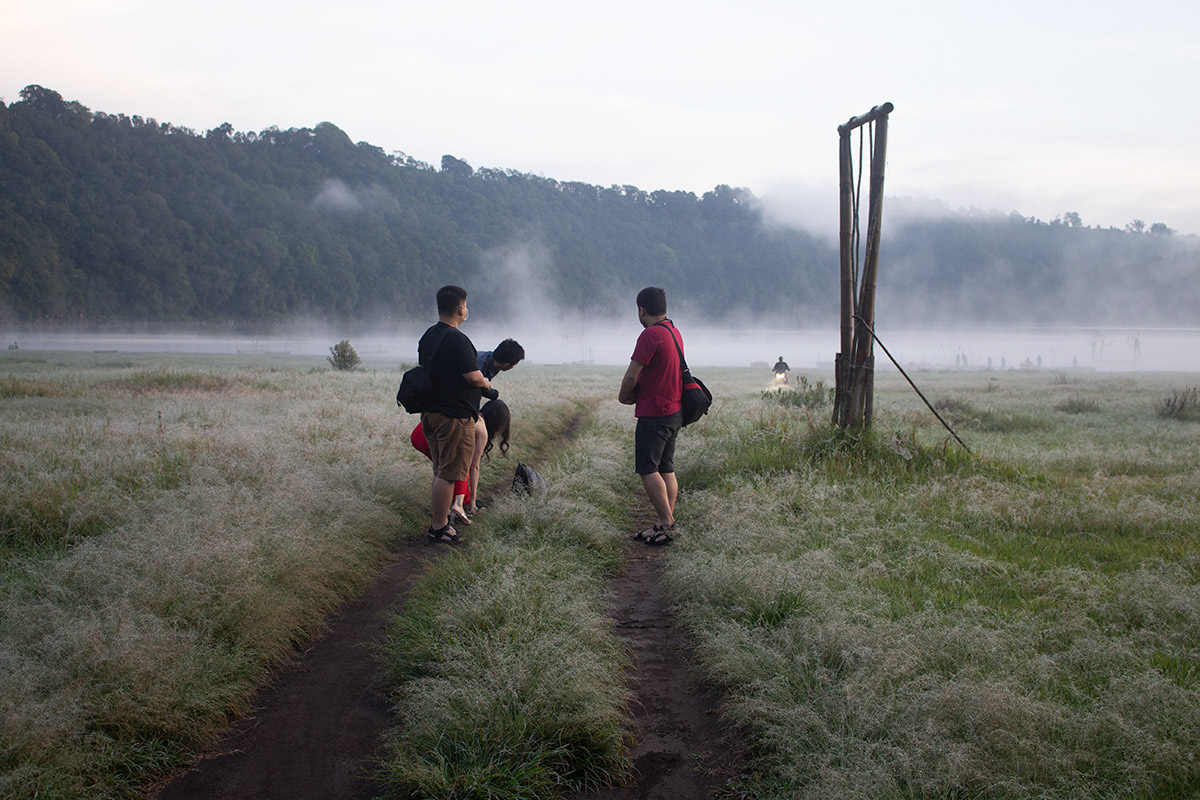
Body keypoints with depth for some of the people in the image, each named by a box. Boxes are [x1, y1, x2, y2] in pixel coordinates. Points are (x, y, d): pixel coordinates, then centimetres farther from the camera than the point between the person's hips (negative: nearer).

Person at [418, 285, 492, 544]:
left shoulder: (427, 337, 11)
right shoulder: (456, 339, -18)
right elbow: (473, 376, -22)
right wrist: (486, 384, 1)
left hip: (430, 413, 9)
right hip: (455, 417, -9)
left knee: (441, 470, 18)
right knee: (449, 473, -4)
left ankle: (441, 516, 27)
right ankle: (438, 528, 0)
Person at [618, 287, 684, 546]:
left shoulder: (650, 335, -17)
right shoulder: (674, 332, 13)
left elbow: (631, 376, -17)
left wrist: (624, 397, 2)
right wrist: (637, 392, 10)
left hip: (654, 413, -9)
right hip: (674, 410, 9)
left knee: (648, 469, -6)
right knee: (666, 469, 11)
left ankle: (666, 523, -11)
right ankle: (666, 523, 11)